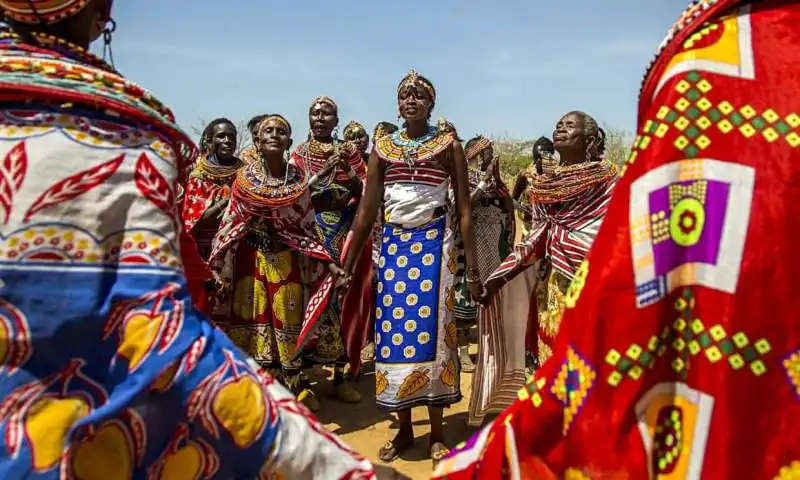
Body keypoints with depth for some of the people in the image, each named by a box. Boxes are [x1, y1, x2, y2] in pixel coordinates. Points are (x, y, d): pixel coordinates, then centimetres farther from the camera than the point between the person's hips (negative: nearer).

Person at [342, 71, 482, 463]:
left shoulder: (449, 146, 2)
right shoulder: (382, 148, 9)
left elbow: (464, 210, 0)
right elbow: (367, 211, 8)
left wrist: (472, 268, -4)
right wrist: (347, 265, 5)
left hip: (434, 243, -3)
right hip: (394, 244, 3)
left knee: (429, 329, -3)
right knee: (393, 330, 2)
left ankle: (437, 433, 12)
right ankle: (404, 429, 18)